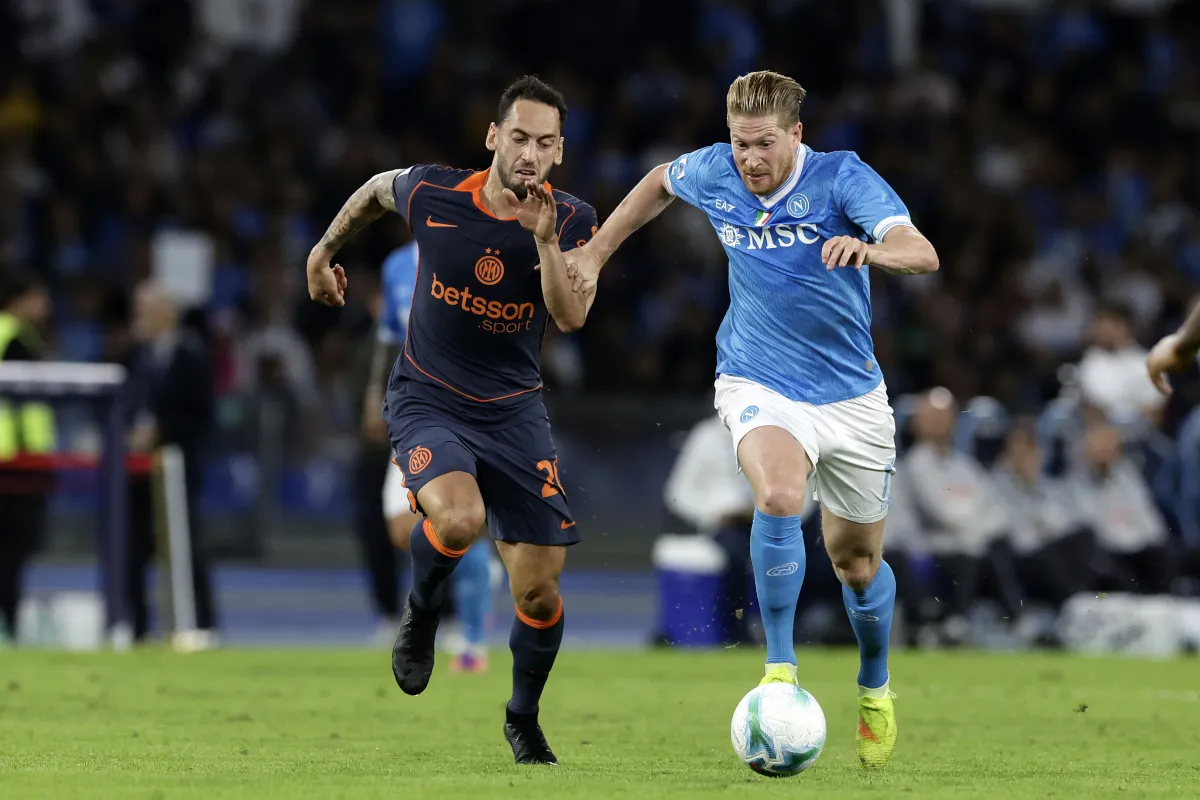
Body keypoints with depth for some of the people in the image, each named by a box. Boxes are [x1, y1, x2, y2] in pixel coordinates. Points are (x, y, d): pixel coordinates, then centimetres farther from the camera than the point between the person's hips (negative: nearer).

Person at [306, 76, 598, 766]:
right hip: (427, 401, -2)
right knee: (458, 519, -33)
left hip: (514, 411, 2)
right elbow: (375, 192, 12)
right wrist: (324, 252, 23)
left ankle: (524, 719, 28)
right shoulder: (432, 193, -11)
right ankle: (423, 610, 1)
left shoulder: (572, 221, -9)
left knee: (540, 592, 0)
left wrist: (544, 241, -34)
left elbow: (571, 317, -21)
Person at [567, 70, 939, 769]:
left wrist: (870, 248, -52)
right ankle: (780, 670, -24)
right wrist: (595, 253, 16)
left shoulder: (842, 178, -17)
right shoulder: (712, 174, -7)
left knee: (858, 562, 11)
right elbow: (658, 184, 19)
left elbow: (922, 254, -31)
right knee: (779, 495, -33)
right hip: (760, 385, 0)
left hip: (852, 395, 0)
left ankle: (876, 689, 40)